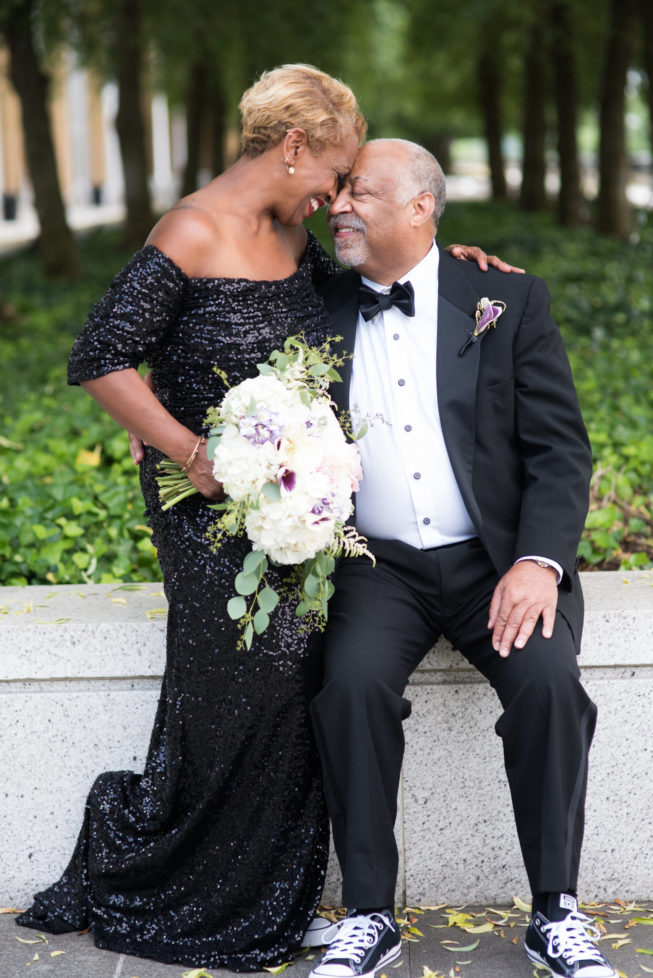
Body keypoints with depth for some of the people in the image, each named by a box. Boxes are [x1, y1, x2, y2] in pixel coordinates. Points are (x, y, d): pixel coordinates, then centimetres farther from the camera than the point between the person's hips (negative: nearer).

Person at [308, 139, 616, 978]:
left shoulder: (507, 302, 4)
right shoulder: (321, 309, 10)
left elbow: (561, 448, -2)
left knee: (548, 682, -27)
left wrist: (539, 561, -17)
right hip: (378, 564, 1)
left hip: (497, 561, -1)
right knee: (352, 681, -27)